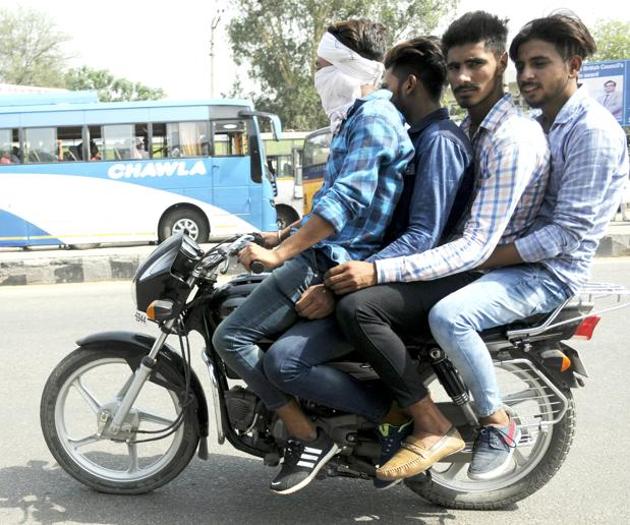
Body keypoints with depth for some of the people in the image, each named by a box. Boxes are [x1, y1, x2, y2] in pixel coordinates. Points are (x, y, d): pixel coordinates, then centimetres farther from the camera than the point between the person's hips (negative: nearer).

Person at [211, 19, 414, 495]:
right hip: (328, 251, 11)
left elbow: (348, 198, -27)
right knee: (234, 297, 23)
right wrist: (286, 235, 26)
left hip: (336, 258, -11)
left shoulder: (374, 118, -14)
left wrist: (280, 253, -29)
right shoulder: (358, 117, 20)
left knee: (232, 336, -16)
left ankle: (308, 438, -9)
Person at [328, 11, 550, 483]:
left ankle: (435, 428, -15)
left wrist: (378, 272, -32)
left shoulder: (515, 137, -18)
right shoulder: (468, 128, 14)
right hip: (459, 258, 10)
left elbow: (477, 247, -25)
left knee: (358, 306, -27)